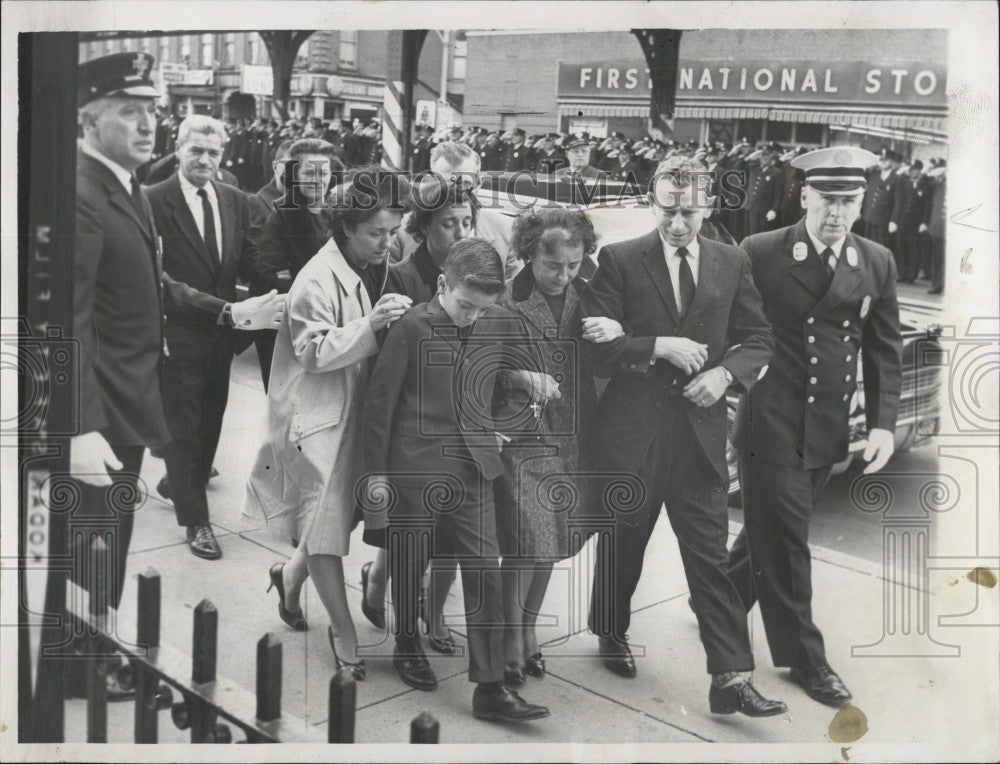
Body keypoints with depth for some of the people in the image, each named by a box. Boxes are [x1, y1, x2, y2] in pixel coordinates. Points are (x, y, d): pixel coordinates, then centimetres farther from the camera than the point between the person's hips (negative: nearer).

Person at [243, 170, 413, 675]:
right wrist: (370, 325, -33)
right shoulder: (318, 280, -20)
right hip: (318, 417, -8)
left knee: (338, 514, 16)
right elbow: (314, 353, -23)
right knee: (326, 524, 0)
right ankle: (343, 631, 10)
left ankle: (291, 575, 43)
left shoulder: (374, 269, 6)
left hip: (356, 411, 8)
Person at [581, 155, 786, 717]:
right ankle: (613, 633, 41)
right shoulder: (619, 260, -3)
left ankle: (732, 679, 3)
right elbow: (596, 344, -8)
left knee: (711, 556, 0)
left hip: (702, 430, 1)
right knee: (623, 542, 16)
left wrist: (727, 372, -8)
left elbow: (759, 338, 11)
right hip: (633, 428, -1)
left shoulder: (732, 263, 6)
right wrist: (660, 347, -19)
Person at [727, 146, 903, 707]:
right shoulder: (760, 253, -8)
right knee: (783, 538, 1)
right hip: (773, 423, -4)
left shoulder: (878, 263, 5)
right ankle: (804, 657, 17)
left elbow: (885, 350, 7)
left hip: (829, 429, 5)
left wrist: (883, 422, 0)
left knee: (777, 532, 16)